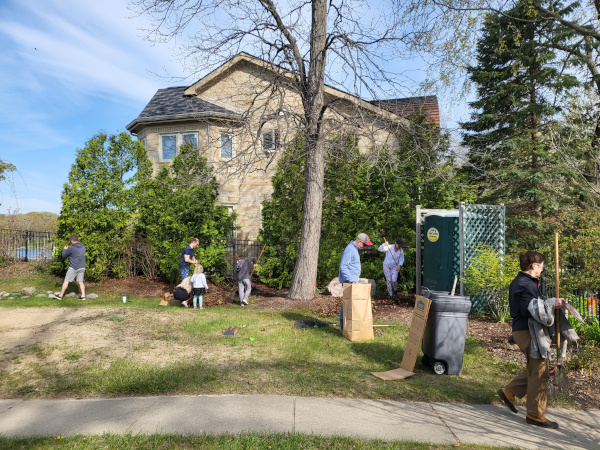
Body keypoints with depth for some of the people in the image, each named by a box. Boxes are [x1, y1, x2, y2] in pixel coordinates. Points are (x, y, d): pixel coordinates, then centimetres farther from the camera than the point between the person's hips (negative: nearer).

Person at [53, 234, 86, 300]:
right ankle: (83, 296, 6)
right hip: (82, 267, 6)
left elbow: (64, 256, -1)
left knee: (66, 281, 5)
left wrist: (65, 249, 18)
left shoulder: (71, 248, -14)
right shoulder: (83, 247, 5)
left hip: (73, 268, -6)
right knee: (80, 282, 9)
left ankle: (60, 296, 12)